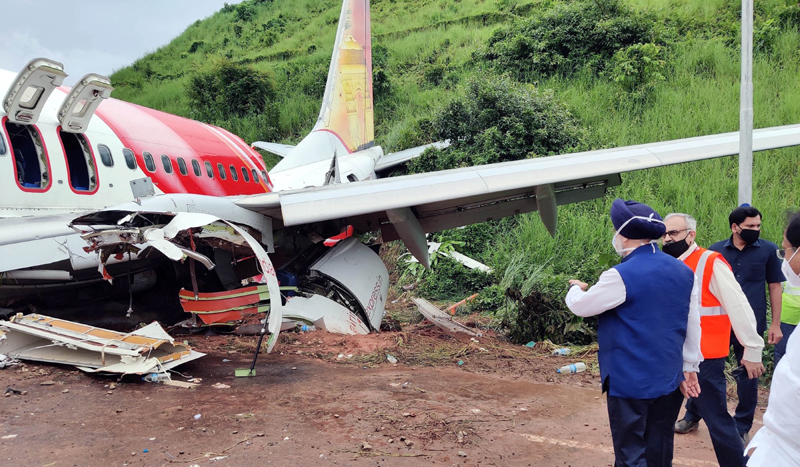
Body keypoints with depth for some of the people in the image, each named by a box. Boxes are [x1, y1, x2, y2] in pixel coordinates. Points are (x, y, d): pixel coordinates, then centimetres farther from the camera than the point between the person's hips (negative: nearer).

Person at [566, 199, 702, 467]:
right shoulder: (684, 272, 4)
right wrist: (690, 367, 18)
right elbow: (693, 325, 9)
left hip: (630, 382, -7)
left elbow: (580, 306, -6)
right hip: (669, 379, 7)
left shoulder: (622, 276, -17)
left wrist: (575, 288, 16)